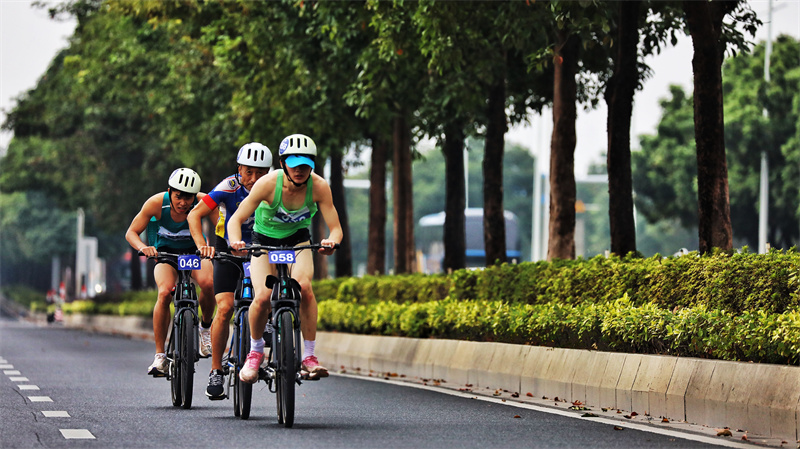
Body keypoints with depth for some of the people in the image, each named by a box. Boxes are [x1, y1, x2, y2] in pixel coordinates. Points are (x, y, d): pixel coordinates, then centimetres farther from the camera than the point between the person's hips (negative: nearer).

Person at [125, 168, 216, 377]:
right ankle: (159, 355, -19)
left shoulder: (203, 202, -26)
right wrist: (143, 247, -37)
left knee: (208, 283, -33)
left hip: (195, 251, 0)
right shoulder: (157, 203, -24)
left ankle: (206, 327, -2)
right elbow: (131, 232, -16)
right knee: (165, 292, -29)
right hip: (166, 252, 0)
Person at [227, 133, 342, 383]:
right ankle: (255, 351, 4)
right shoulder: (269, 183, -27)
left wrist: (331, 241, -44)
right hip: (265, 241, -1)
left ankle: (309, 356, -18)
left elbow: (336, 228, -20)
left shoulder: (319, 187, -22)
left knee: (304, 287, -30)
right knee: (262, 297, -24)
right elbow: (236, 219, -25)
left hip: (298, 241, 1)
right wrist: (236, 241, -46)